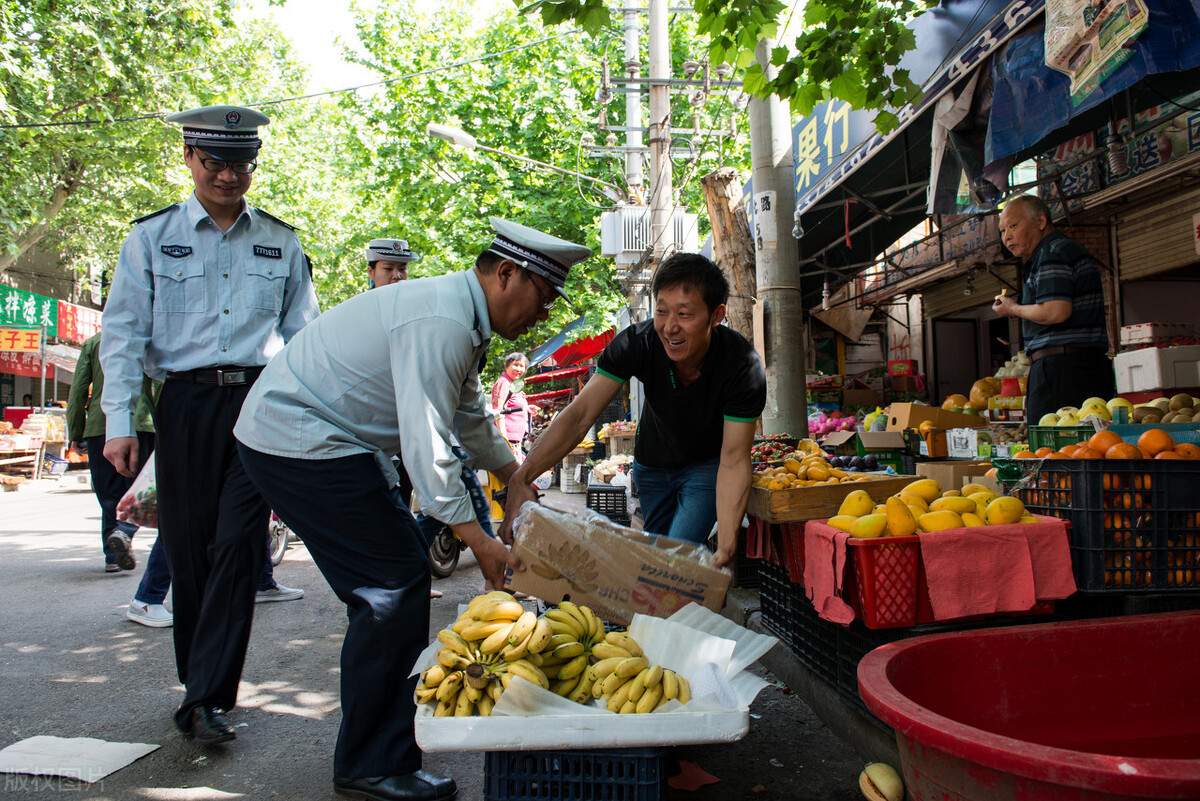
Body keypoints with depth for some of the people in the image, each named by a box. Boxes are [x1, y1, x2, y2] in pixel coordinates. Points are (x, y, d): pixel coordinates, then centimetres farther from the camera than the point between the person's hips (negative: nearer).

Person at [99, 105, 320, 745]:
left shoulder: (281, 242, 12)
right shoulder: (151, 237, 9)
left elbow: (304, 332, 14)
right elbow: (123, 331, 5)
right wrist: (119, 421, -4)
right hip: (185, 404, 1)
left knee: (237, 546, -8)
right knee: (188, 547, 5)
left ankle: (206, 697, -4)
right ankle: (200, 684, 20)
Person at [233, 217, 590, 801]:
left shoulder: (462, 317, 10)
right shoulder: (440, 323, -23)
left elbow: (470, 417, 22)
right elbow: (426, 442, -27)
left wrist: (517, 478, 28)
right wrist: (477, 539, -23)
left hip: (325, 439, 11)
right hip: (297, 441, -11)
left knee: (399, 575, 15)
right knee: (394, 586, -10)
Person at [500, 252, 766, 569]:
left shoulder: (744, 367, -33)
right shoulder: (637, 343, -29)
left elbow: (733, 460, -32)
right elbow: (579, 415, -33)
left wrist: (726, 547, -44)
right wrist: (521, 478, -47)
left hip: (706, 465, -3)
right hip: (651, 463, 3)